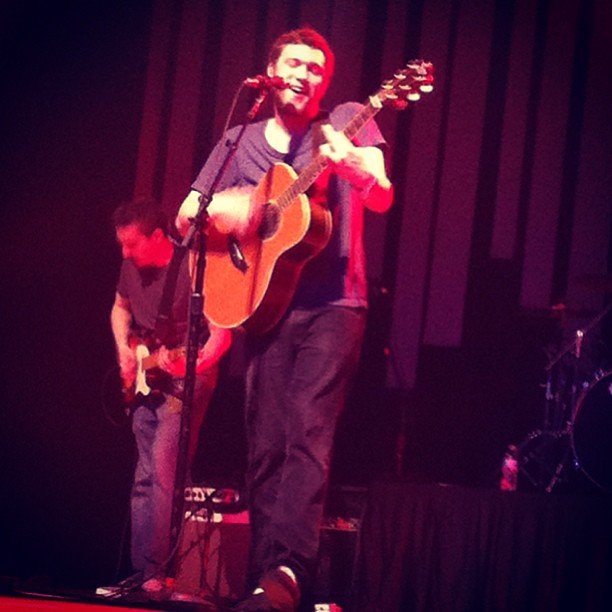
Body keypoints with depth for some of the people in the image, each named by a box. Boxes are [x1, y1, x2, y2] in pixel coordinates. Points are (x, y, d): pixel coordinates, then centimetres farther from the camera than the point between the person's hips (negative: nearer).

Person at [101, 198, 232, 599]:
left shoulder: (193, 268, -18)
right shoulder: (132, 268, 4)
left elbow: (221, 333, -19)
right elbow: (120, 309, 24)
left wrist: (193, 363, -36)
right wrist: (124, 351, 8)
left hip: (184, 382, -8)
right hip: (144, 385, 8)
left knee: (163, 472, -18)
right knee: (144, 481, 8)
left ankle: (157, 574, -18)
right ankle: (140, 573, 12)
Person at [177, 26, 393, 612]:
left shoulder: (347, 122, 3)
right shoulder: (241, 141, 14)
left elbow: (382, 197, -13)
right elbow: (185, 218, 13)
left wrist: (353, 165, -36)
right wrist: (221, 207, -12)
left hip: (332, 305, -4)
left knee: (309, 432, -19)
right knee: (265, 446, 0)